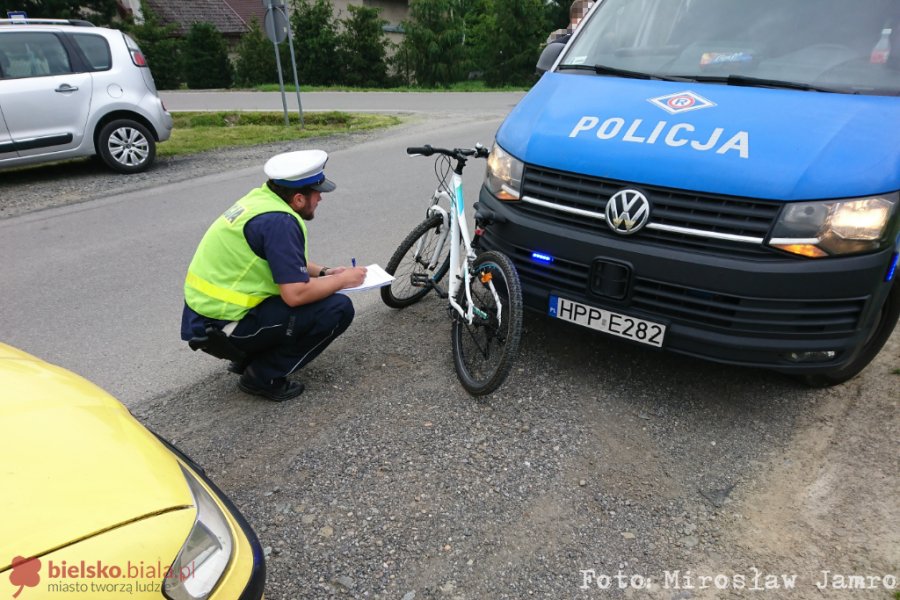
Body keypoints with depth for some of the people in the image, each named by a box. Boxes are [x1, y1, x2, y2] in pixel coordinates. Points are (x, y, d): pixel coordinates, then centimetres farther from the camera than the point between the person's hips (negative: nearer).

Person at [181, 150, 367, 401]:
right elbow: (296, 294, -27)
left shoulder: (260, 199, 6)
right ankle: (264, 376, -3)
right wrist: (344, 280, -11)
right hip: (221, 326, -9)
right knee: (338, 309, -13)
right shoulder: (279, 222, -22)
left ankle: (247, 357, 17)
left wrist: (324, 272, 11)